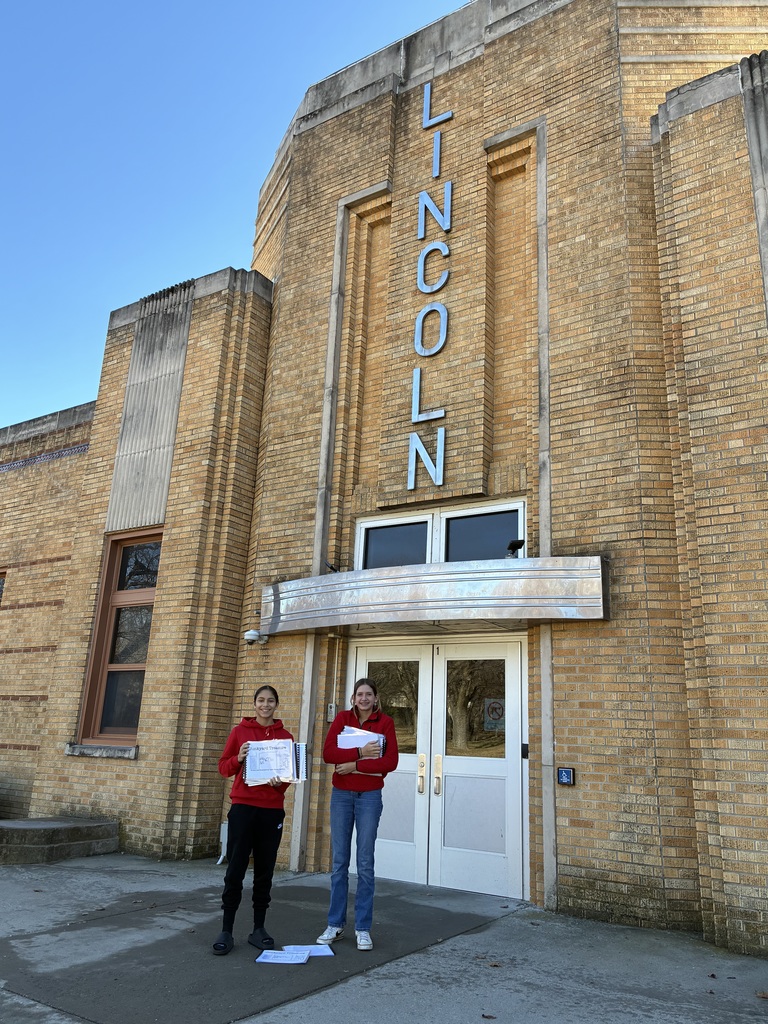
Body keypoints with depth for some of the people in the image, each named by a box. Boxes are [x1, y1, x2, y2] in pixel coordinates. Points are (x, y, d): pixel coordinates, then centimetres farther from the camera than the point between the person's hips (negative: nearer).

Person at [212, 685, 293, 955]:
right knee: (235, 871, 1)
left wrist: (280, 782, -12)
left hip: (272, 810, 2)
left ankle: (258, 929, 20)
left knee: (264, 872, 8)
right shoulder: (240, 731, 3)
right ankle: (226, 931, 10)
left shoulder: (285, 737, 6)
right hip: (243, 807, -1)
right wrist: (238, 759, -15)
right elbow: (224, 767, 5)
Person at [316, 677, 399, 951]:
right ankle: (335, 924, 19)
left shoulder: (385, 723, -2)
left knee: (365, 862, 2)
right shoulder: (342, 718, 2)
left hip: (369, 796, -1)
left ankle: (363, 928, 13)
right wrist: (360, 752, -18)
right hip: (341, 795, 2)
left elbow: (391, 762, -11)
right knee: (339, 861, 8)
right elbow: (328, 753, -10)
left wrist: (355, 766, -14)